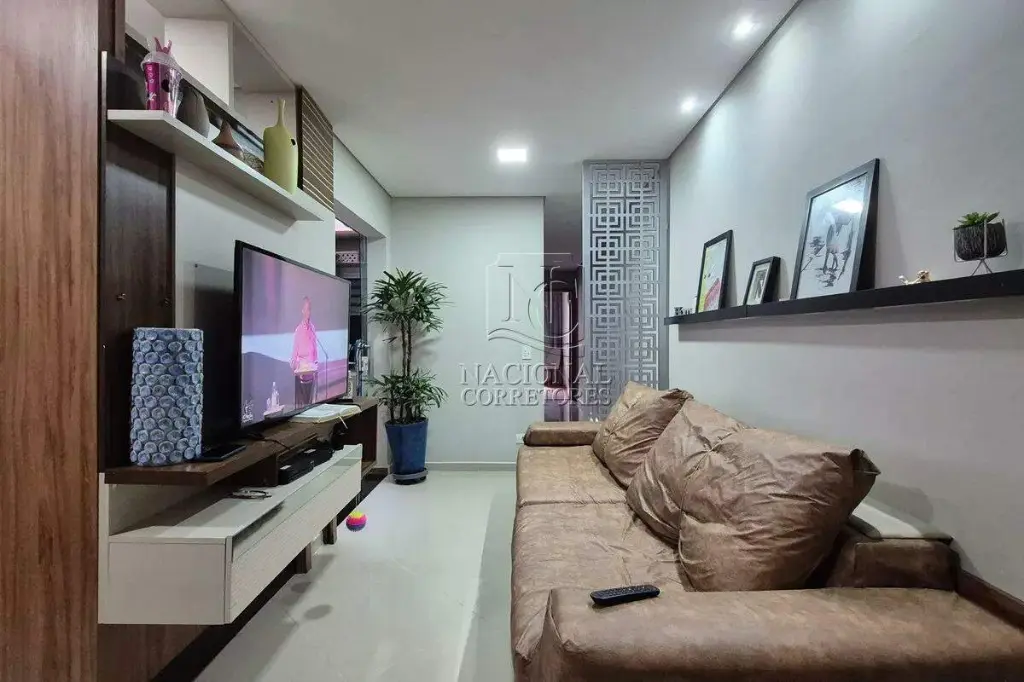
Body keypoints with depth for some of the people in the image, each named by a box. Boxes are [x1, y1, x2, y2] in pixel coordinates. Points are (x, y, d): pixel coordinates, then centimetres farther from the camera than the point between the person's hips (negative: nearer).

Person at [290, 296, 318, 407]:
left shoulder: (313, 328, 7)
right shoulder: (298, 329, -8)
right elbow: (294, 352, -7)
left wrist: (316, 364, 6)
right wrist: (295, 366, -17)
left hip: (312, 370, 5)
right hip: (301, 370, -5)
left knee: (311, 398, 11)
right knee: (300, 401, -3)